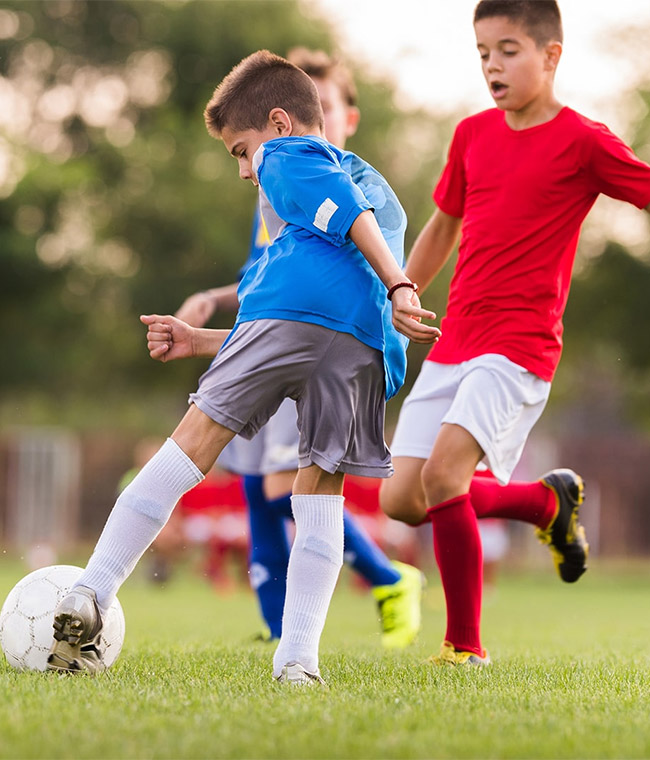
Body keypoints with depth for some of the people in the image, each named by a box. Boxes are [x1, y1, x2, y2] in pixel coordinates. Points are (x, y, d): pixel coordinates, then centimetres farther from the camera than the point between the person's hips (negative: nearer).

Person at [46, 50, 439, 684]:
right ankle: (298, 660, -3)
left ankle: (91, 594, -6)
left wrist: (398, 286, -17)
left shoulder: (289, 157, 21)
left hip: (291, 309, -6)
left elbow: (346, 211, -3)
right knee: (320, 487, 9)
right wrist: (200, 342, 41)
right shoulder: (372, 180, 43)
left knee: (198, 437, 0)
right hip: (368, 341, 6)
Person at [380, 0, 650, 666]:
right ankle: (549, 500, 22)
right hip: (453, 344, 7)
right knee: (401, 500, -1)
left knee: (443, 470, -25)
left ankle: (465, 644, -11)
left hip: (520, 346, -6)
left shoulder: (582, 142, -6)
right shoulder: (472, 134, 12)